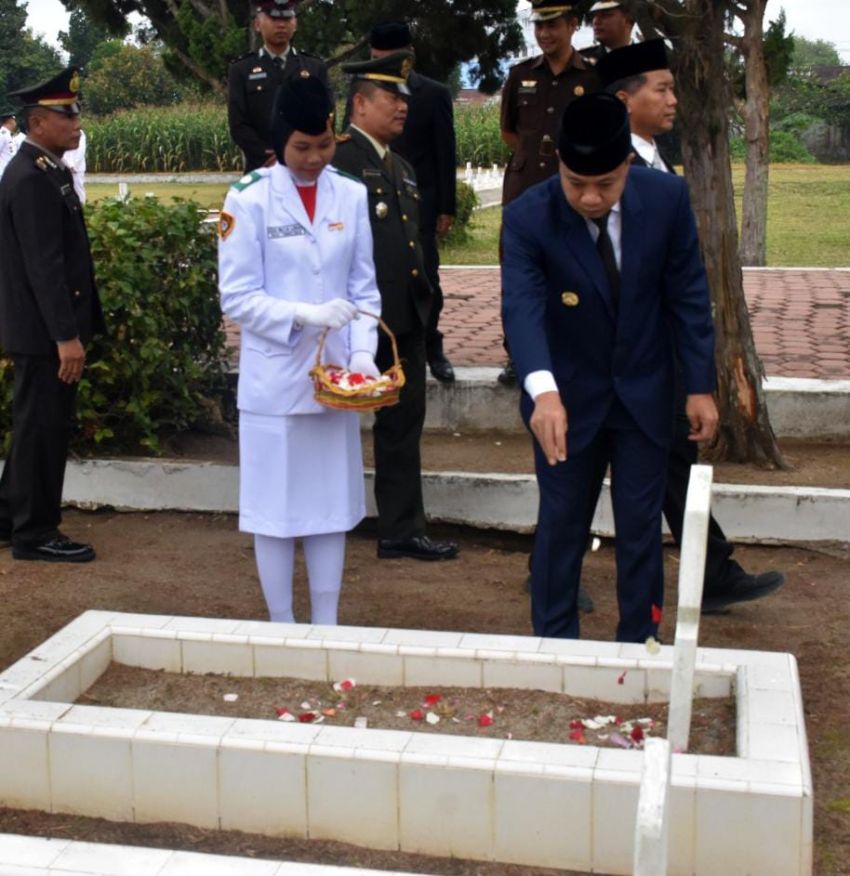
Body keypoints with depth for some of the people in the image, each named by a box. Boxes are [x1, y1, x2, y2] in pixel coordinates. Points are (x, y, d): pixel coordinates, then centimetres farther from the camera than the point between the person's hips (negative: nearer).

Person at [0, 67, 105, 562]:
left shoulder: (47, 171, 13)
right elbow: (44, 265, -23)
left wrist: (72, 329, 19)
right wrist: (66, 336, -25)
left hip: (47, 328, 10)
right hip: (45, 331, -10)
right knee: (43, 428, 0)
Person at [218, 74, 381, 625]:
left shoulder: (352, 197, 3)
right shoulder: (250, 199, -7)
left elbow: (365, 289, 5)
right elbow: (238, 297, -8)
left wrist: (362, 352, -10)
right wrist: (305, 315, -21)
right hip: (274, 378, -3)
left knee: (332, 504, 10)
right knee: (276, 509, 5)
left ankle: (326, 627, 22)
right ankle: (282, 630, 19)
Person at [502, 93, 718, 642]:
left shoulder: (667, 198, -14)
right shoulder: (528, 218, -20)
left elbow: (688, 296, -5)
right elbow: (522, 307, -34)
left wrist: (701, 386, -6)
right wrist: (544, 391, -50)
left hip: (645, 395, 1)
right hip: (568, 398, -1)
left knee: (642, 528, 10)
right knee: (561, 528, 8)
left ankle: (639, 643, 26)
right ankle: (555, 646, 25)